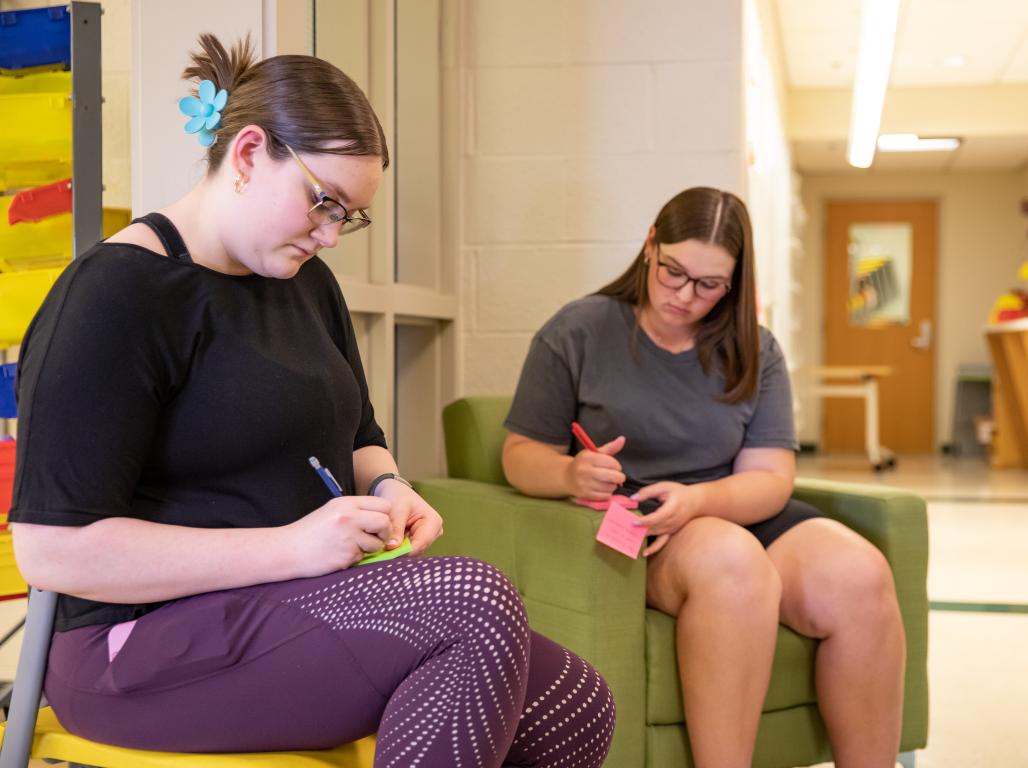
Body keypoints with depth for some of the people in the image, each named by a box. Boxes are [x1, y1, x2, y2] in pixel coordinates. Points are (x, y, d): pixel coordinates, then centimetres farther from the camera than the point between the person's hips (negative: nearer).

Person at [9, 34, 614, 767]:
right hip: (156, 638, -8)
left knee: (579, 709, -9)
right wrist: (288, 549, -23)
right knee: (475, 602, -29)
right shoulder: (116, 294, -15)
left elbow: (355, 436, 24)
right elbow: (53, 549, -20)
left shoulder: (305, 280, 11)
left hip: (295, 606, 8)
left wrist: (386, 488, -2)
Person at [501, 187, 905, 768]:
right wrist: (571, 475, -23)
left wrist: (697, 501, -22)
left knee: (860, 575, -26)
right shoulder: (577, 332, 0)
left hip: (736, 516, 4)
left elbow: (771, 478, 0)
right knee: (731, 559, -37)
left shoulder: (755, 351, 8)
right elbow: (521, 455, 1)